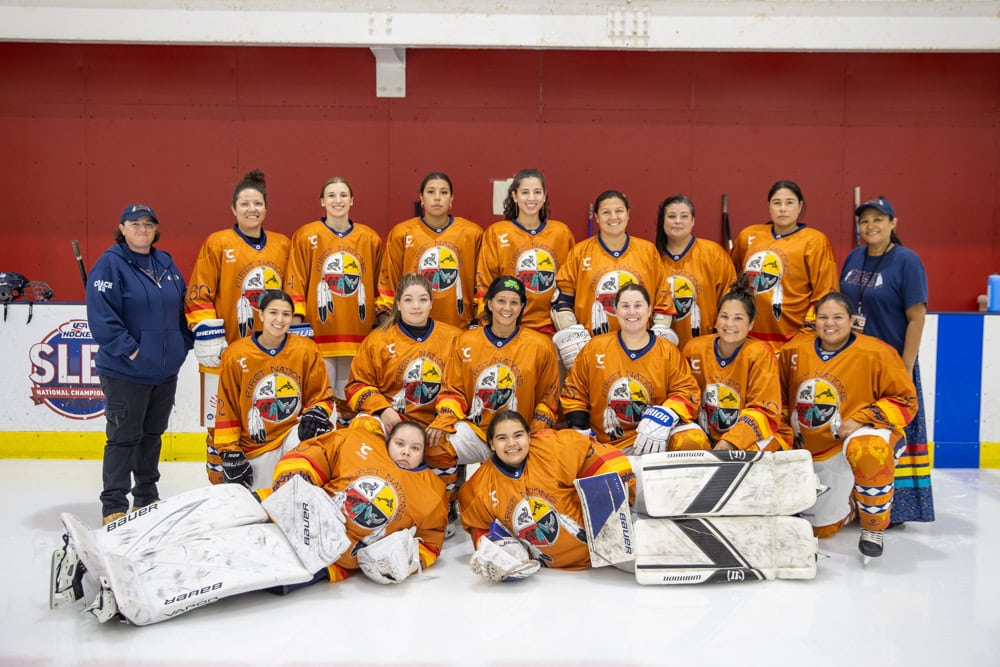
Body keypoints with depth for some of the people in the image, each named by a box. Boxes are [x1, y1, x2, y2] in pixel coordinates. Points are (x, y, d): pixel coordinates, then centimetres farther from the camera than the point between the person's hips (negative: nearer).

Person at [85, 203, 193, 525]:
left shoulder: (166, 263, 11)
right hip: (126, 371, -7)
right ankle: (114, 507, 9)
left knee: (152, 434, 17)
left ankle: (147, 498, 30)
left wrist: (182, 344, 6)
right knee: (124, 437, 0)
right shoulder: (110, 263, -10)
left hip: (165, 369, 7)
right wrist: (129, 349, -19)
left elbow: (182, 307, 17)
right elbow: (101, 314, -17)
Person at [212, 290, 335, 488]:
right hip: (253, 447, 1)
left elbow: (322, 396, 2)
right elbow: (226, 410, 0)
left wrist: (315, 414, -20)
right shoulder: (235, 354, -6)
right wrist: (230, 453, -4)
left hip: (293, 434, -1)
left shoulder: (307, 349, -5)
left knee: (317, 433, -32)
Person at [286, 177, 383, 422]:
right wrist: (297, 316, -7)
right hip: (320, 331, -2)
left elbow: (380, 284, 15)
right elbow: (295, 282, 1)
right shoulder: (306, 236, 2)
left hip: (358, 332, 2)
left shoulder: (370, 238, 9)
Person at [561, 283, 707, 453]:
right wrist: (580, 433, 0)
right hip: (604, 446, -1)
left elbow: (687, 391, 1)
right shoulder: (594, 348, 6)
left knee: (693, 440, -28)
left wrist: (664, 417, -19)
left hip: (652, 442, 2)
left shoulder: (668, 351, 5)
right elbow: (574, 391, 12)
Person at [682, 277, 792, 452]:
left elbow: (764, 409, -14)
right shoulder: (694, 348, -2)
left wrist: (730, 442, -26)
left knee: (746, 455, -34)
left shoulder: (760, 353, -13)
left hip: (758, 437, -4)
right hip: (709, 436, 4)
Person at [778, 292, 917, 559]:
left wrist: (861, 419, -22)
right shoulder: (794, 350, -1)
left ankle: (873, 528, -20)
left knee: (866, 449, -42)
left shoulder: (874, 353, -14)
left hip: (864, 434, -4)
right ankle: (850, 499, 43)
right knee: (821, 527, 8)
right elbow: (782, 397, 14)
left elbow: (906, 400, -10)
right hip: (816, 452, 5)